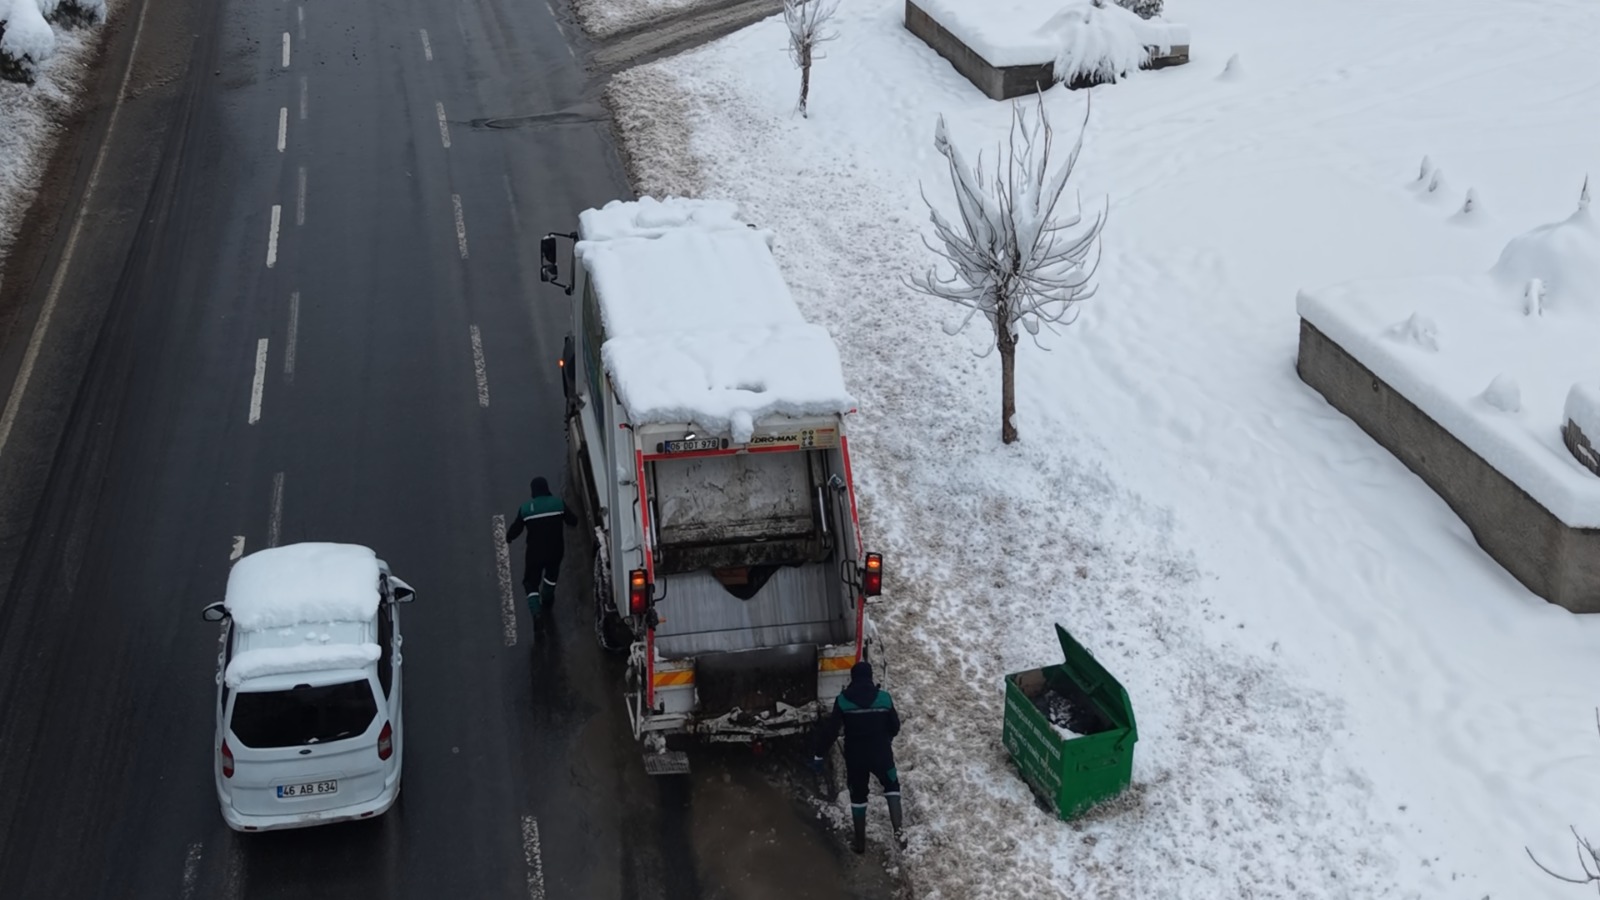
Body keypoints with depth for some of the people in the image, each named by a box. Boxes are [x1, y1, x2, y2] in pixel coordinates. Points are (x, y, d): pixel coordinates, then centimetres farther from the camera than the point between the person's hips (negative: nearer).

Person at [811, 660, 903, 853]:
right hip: (881, 754, 1)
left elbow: (830, 730, -11)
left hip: (855, 757, 0)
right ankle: (898, 830, 4)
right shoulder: (884, 698, -7)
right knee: (892, 786, 22)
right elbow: (895, 726, 3)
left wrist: (819, 755, -2)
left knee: (858, 796, 17)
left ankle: (860, 841, 24)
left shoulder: (843, 700, -11)